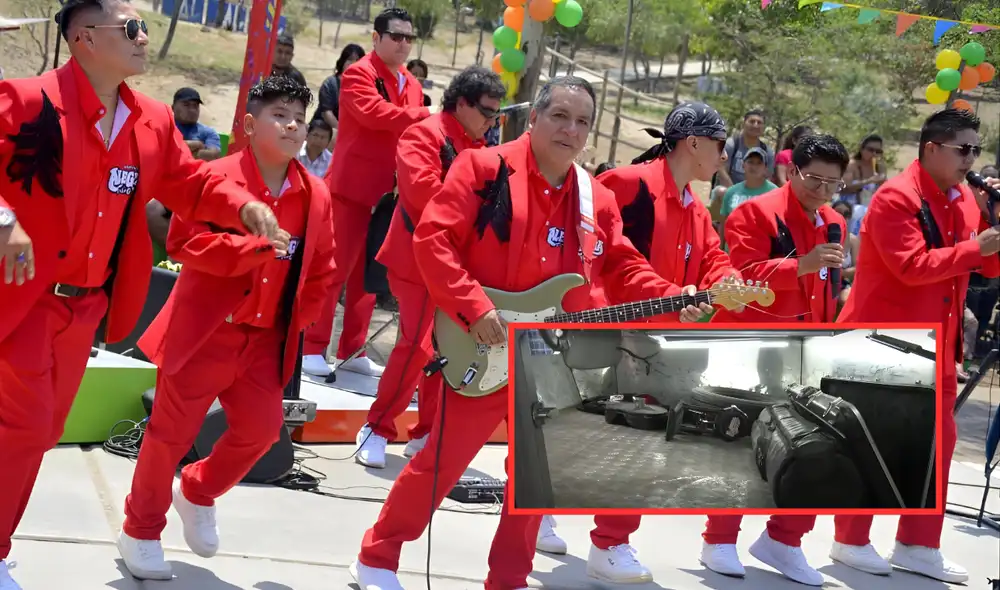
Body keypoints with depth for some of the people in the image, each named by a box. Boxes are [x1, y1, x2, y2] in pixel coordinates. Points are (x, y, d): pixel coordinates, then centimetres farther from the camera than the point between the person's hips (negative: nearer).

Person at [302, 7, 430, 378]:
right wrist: (424, 116, -26)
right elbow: (372, 112, -24)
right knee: (334, 269, -5)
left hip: (389, 192, 7)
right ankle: (313, 348, 0)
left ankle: (352, 351, 17)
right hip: (354, 188, -7)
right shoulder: (358, 75, -7)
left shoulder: (412, 85, 16)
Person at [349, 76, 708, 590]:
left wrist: (674, 298, -5)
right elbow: (431, 237, -14)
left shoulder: (597, 200, 8)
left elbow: (624, 269, 13)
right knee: (441, 461, -2)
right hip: (482, 357, -6)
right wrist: (473, 308, -20)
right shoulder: (485, 168, -9)